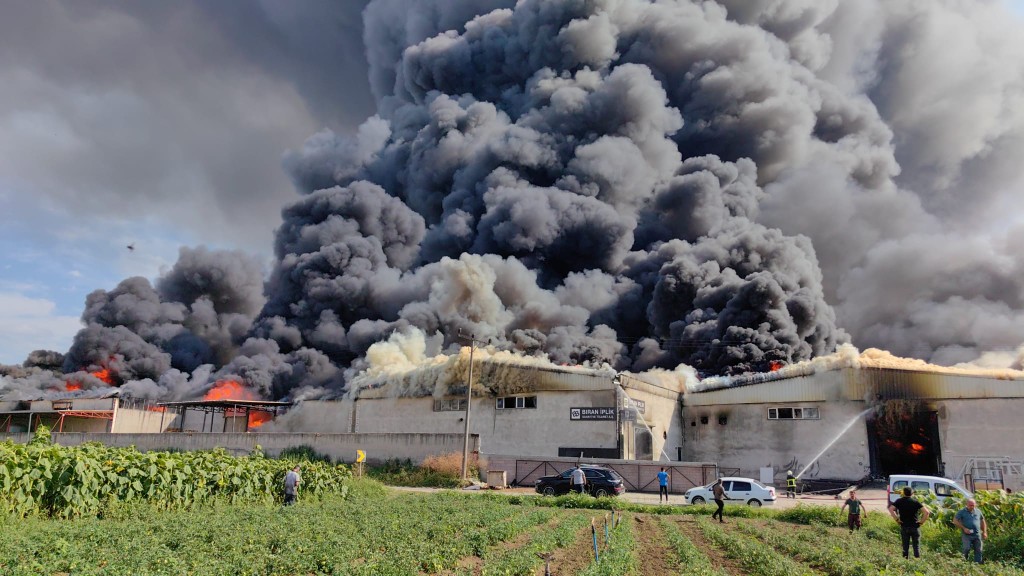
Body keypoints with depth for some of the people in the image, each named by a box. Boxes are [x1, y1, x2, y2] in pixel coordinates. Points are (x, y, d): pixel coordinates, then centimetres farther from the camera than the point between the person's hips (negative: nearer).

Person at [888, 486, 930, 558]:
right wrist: (922, 521, -4)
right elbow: (926, 512, -13)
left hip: (904, 527, 1)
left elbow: (890, 509, -13)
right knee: (916, 546, 8)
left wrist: (897, 519, -7)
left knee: (905, 547, 9)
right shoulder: (915, 502, -3)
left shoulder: (899, 501, 0)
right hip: (915, 527, -1)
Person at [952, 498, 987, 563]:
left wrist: (984, 532, 17)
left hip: (977, 535, 4)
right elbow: (955, 521, -4)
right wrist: (964, 528, -12)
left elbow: (982, 521, 22)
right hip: (966, 535, -4)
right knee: (967, 549, -15)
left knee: (978, 551, 3)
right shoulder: (962, 512, -2)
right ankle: (964, 562, 7)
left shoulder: (978, 511, 10)